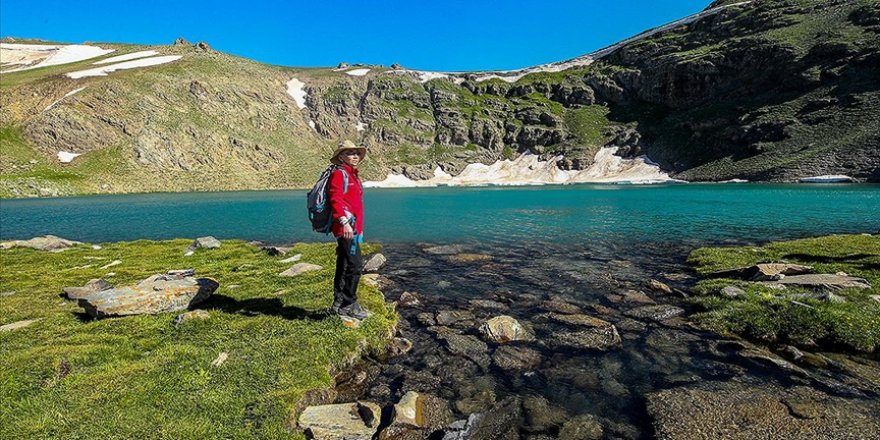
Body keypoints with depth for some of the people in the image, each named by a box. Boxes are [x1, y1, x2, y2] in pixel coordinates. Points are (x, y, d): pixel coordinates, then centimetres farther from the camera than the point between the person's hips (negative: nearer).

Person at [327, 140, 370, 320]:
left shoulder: (352, 175, 21)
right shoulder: (339, 174, -7)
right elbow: (335, 199, -20)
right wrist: (345, 222, -30)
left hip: (353, 228, 10)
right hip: (346, 227, -10)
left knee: (344, 266, 13)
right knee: (355, 265, -9)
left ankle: (339, 304, 22)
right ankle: (349, 304, 2)